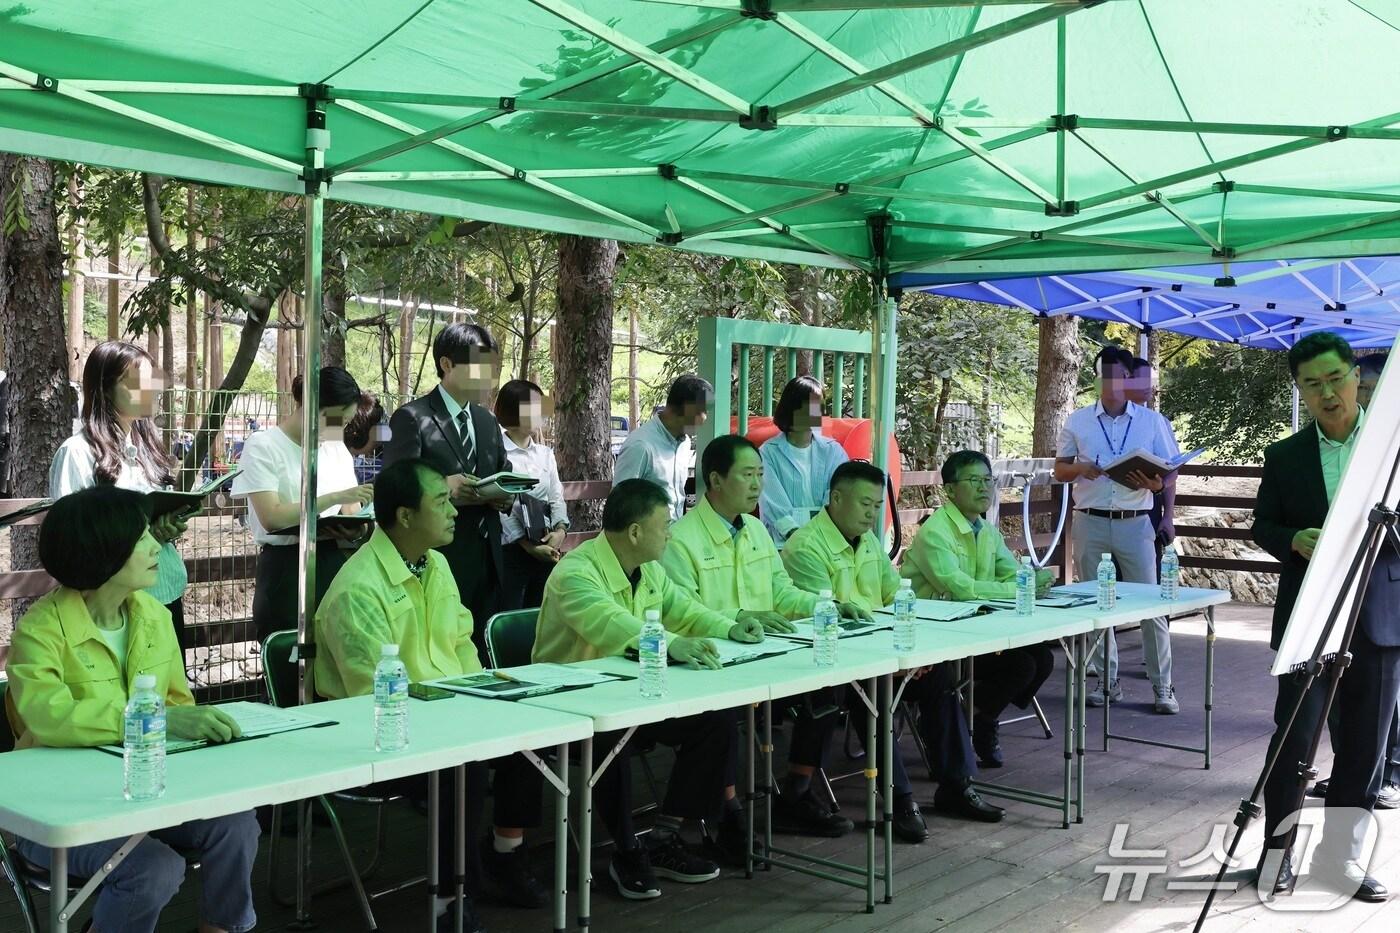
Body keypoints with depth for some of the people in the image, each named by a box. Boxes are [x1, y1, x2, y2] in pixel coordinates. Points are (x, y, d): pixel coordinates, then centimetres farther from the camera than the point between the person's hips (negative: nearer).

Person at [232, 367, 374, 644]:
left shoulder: (337, 448, 14)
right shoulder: (262, 445, -5)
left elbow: (351, 512, 12)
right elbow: (272, 517, -16)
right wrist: (335, 497, -21)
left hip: (335, 565, 5)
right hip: (285, 571, -5)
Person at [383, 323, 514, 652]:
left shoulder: (487, 420, 17)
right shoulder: (411, 418, -5)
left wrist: (505, 496, 0)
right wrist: (441, 488, -27)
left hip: (487, 560, 6)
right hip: (438, 561, -6)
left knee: (483, 656, 8)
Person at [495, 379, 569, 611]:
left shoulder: (545, 454, 12)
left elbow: (556, 497, 9)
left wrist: (560, 530, -10)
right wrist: (528, 546, -18)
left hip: (546, 549, 5)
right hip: (511, 549, -5)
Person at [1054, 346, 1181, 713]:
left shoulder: (1152, 421, 4)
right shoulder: (1078, 421, 6)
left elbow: (1170, 473, 5)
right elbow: (1059, 470, 10)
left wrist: (1154, 483, -18)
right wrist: (1081, 468, -12)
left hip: (1135, 524, -1)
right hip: (1091, 523, 2)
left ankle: (1162, 686, 5)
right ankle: (1107, 681, 18)